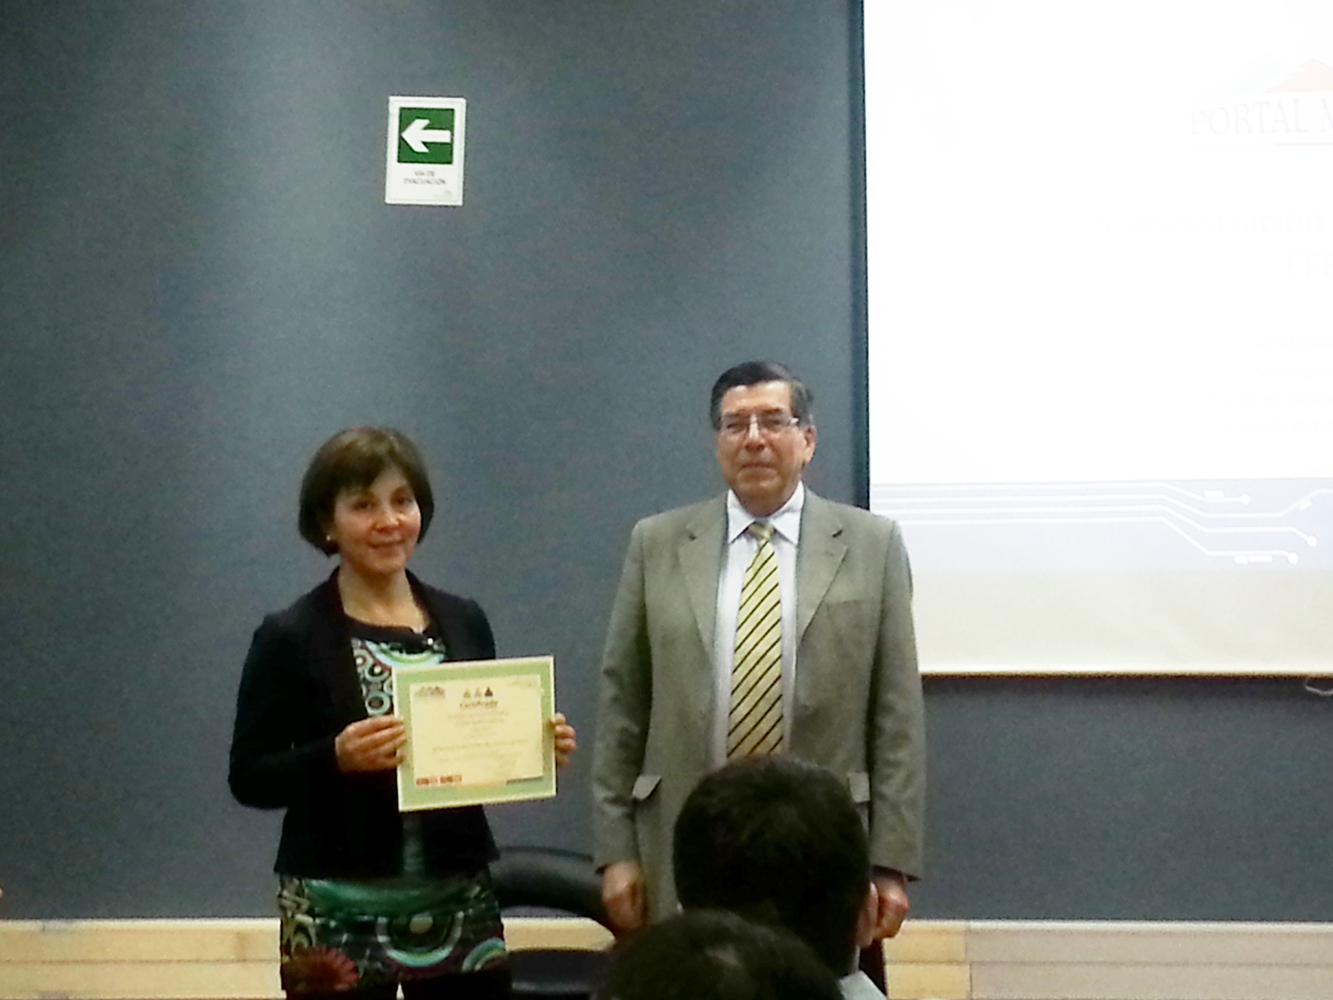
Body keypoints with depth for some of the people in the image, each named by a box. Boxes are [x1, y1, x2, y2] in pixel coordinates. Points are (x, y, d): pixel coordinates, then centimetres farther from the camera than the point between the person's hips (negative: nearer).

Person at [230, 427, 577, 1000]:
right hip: (338, 915, -3)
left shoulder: (465, 621, 7)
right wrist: (336, 758, -21)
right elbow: (249, 779, -6)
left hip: (460, 903, 3)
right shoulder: (290, 638, -5)